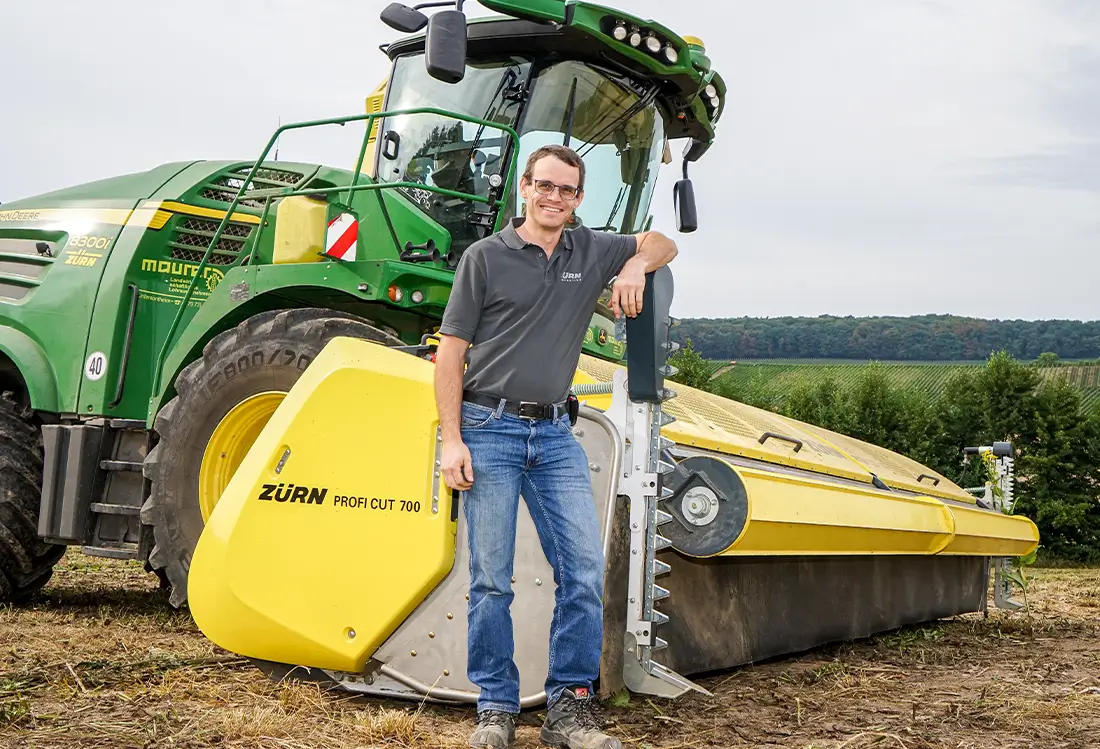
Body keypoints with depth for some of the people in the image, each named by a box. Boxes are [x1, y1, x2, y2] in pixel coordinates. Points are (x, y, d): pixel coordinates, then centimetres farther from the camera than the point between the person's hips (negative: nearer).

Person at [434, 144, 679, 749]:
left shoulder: (592, 252, 12)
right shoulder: (485, 256, 1)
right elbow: (450, 352, -1)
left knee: (584, 569, -4)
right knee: (491, 580, -1)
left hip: (555, 433, 4)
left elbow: (662, 244, 28)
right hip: (490, 430, -3)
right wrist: (452, 441, -9)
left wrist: (635, 267, 3)